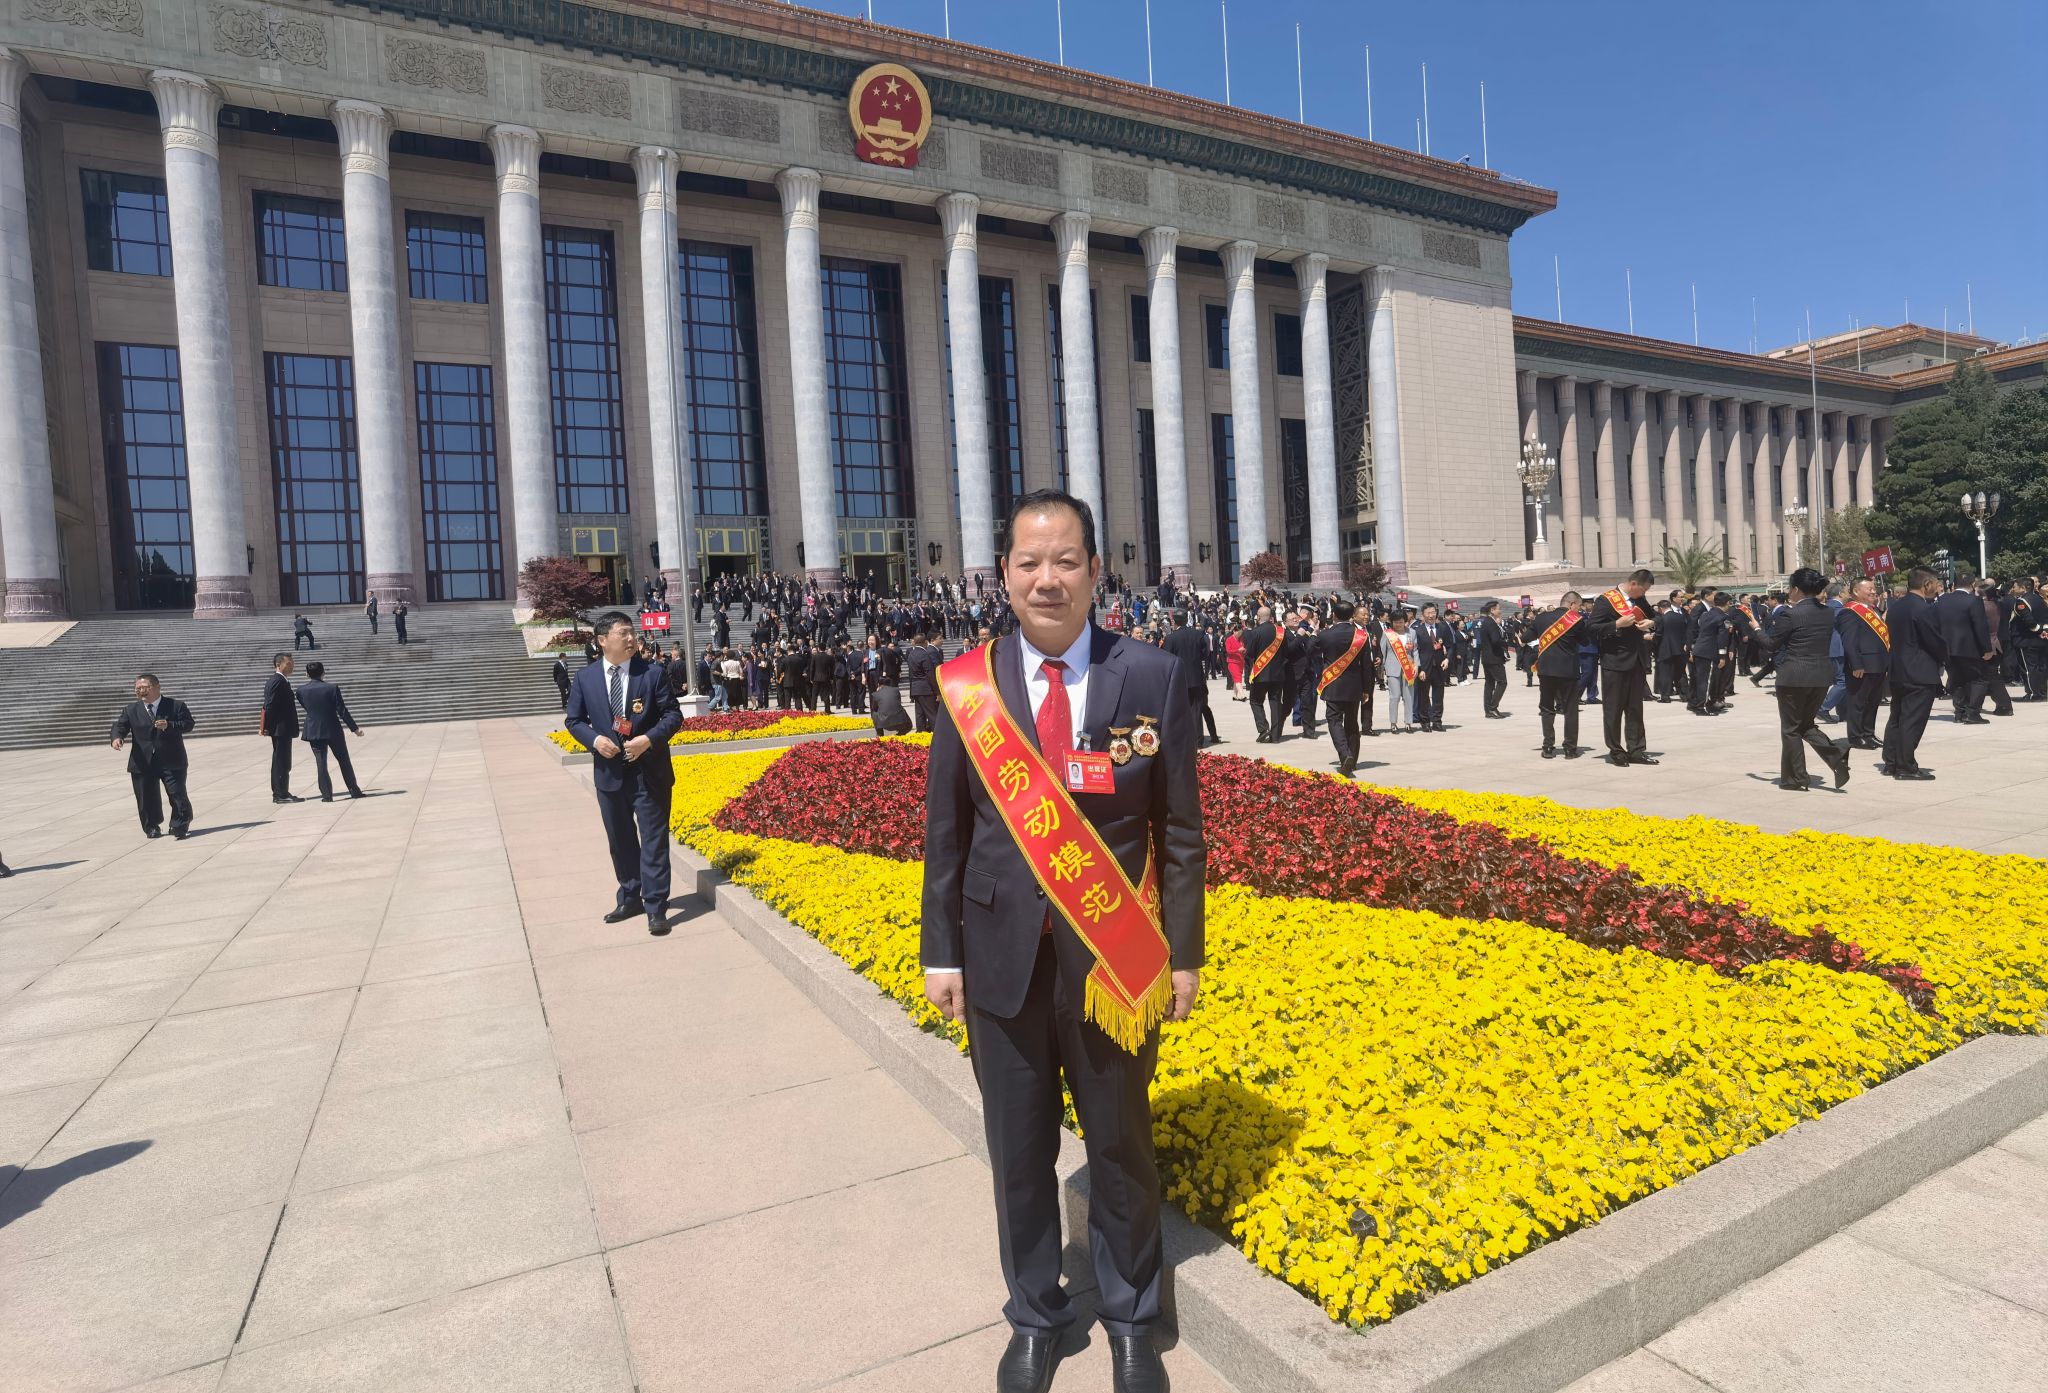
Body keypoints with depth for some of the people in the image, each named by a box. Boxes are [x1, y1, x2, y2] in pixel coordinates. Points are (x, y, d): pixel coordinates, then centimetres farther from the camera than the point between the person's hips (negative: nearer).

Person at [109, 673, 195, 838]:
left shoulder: (176, 705, 1)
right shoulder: (131, 710, 9)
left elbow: (188, 724, -5)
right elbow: (119, 726, 0)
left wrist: (169, 725, -22)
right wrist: (116, 737, -21)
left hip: (172, 762, -3)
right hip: (143, 762, 3)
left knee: (177, 794, -5)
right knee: (146, 797, 6)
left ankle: (180, 825, 7)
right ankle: (152, 827, 21)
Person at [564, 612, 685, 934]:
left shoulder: (652, 673, -6)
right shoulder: (585, 678, 1)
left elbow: (673, 714, -3)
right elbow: (573, 720, 9)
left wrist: (650, 739, -19)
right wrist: (594, 739, -11)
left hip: (649, 772, -3)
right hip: (609, 773, 3)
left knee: (654, 840, -1)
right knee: (620, 841, 16)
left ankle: (656, 908, 4)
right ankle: (630, 898, 32)